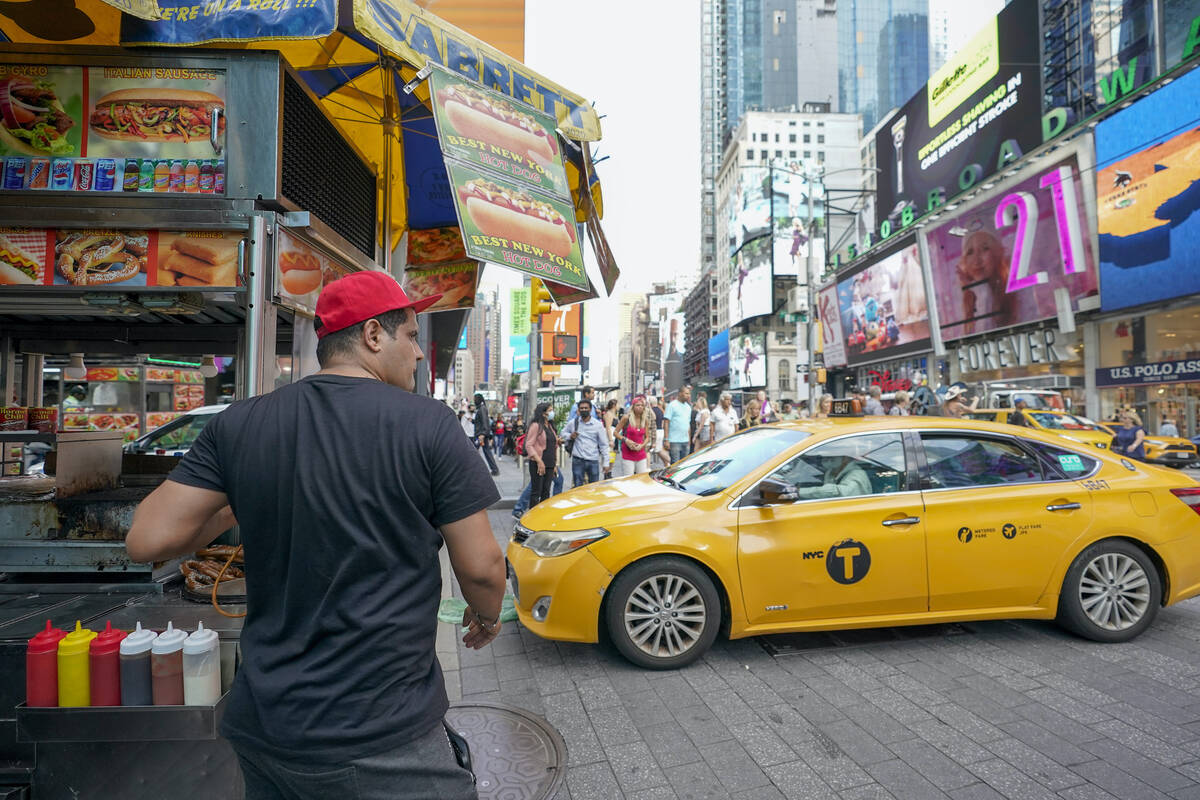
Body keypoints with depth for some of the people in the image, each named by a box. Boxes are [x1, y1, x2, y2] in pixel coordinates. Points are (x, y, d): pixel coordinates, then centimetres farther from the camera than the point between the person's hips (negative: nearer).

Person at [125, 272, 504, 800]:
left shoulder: (237, 424, -3)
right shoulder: (429, 424, -14)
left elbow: (148, 541, -4)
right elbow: (480, 568, -11)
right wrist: (487, 618, 11)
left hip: (262, 724, 5)